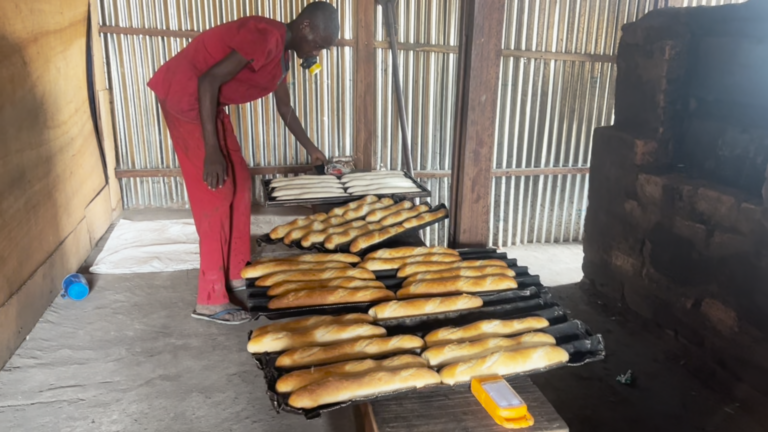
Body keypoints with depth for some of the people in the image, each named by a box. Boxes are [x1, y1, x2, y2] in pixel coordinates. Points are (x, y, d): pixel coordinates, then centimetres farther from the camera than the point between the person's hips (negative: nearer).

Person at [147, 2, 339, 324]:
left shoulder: (282, 52, 11)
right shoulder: (266, 36, -21)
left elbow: (285, 109, 24)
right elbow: (209, 80, -26)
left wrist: (310, 148, 34)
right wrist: (211, 151, -28)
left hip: (208, 101, 10)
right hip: (184, 94, -10)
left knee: (238, 182, 10)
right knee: (215, 193, -11)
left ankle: (235, 273, 20)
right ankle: (210, 300, -4)